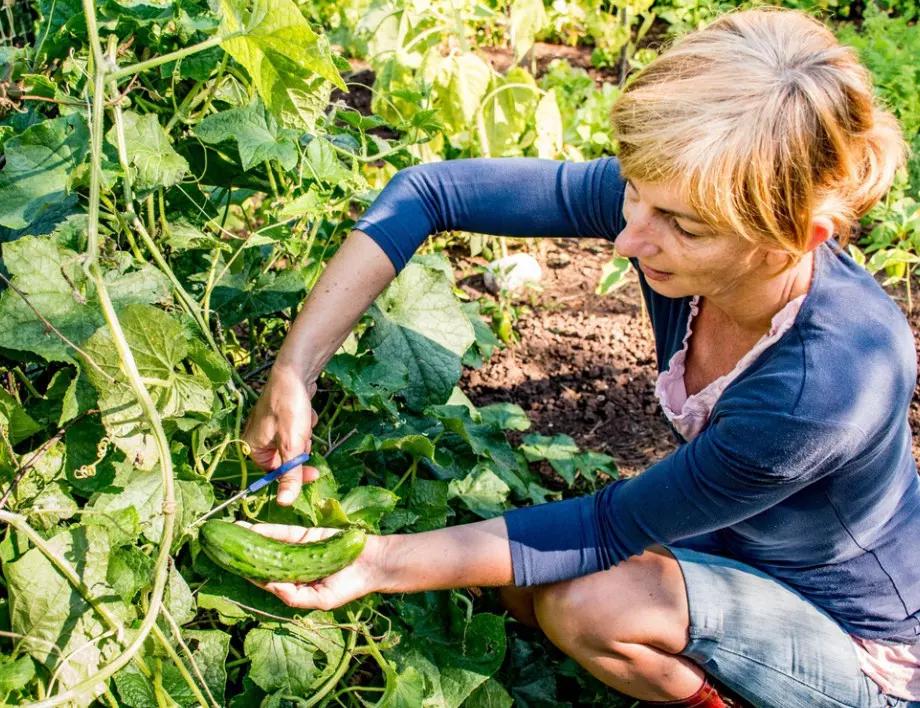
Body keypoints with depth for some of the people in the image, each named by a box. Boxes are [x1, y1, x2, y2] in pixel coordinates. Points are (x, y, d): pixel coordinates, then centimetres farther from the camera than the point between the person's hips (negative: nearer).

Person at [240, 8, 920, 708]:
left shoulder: (834, 383, -40)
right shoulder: (670, 195, -24)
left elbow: (609, 528, -28)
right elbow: (429, 192, -19)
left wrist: (381, 564, -26)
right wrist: (292, 375, -25)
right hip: (740, 540, 6)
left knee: (586, 602, -26)